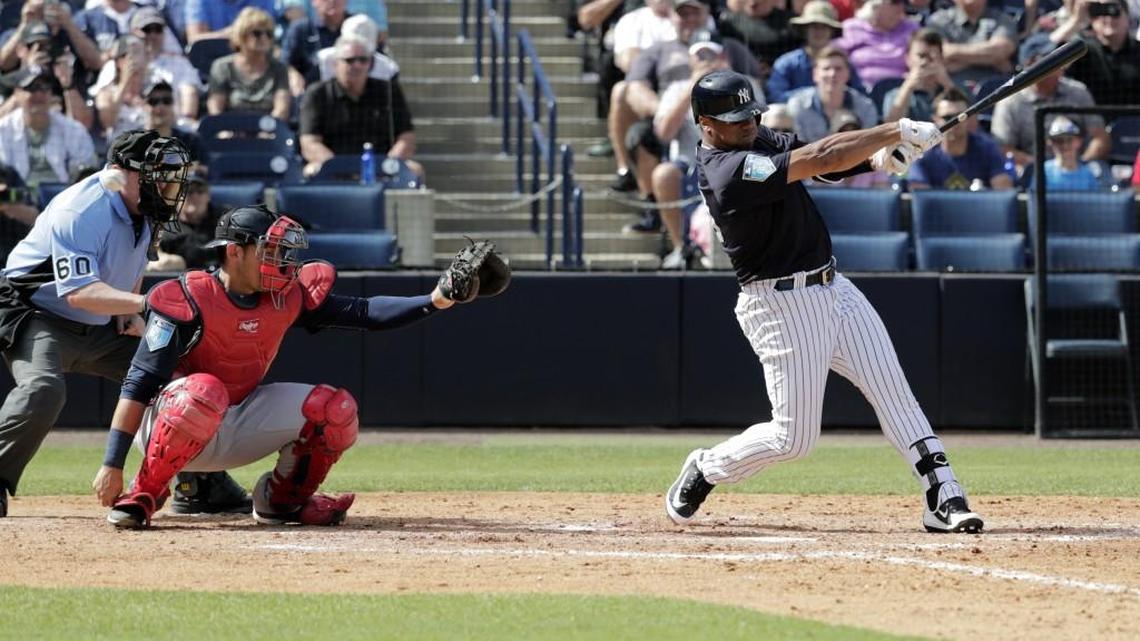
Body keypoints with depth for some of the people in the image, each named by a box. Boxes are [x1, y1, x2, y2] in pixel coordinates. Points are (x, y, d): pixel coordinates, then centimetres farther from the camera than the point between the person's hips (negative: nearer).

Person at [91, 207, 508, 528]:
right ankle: (144, 494, -22)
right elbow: (138, 386, -24)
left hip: (238, 427, 6)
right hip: (167, 425, -6)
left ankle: (282, 498, 11)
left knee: (335, 409, -11)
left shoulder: (288, 297, -5)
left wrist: (437, 300, -21)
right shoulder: (187, 301, -22)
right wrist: (111, 465, -29)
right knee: (203, 390, -40)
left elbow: (363, 313, -7)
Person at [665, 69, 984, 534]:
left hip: (832, 288, 9)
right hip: (783, 304, -9)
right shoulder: (730, 172, -22)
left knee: (895, 394, -2)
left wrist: (876, 159, -18)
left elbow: (820, 157, 3)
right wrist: (898, 130, -23)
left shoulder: (757, 139, 8)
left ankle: (943, 498, -5)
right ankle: (705, 470, 21)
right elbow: (819, 159, -26)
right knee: (793, 438, -3)